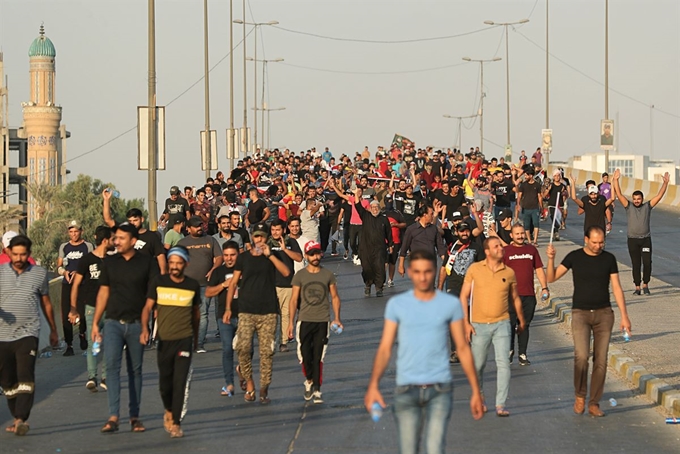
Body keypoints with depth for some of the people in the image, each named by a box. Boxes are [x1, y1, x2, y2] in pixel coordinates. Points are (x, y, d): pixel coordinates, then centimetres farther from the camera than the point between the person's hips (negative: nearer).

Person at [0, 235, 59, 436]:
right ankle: (17, 418, 19)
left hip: (28, 334, -2)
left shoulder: (39, 273, 6)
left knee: (25, 377, -16)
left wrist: (53, 330, 23)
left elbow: (46, 304, 17)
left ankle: (22, 419, -22)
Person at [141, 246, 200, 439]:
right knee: (165, 382, 9)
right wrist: (144, 329, -18)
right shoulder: (159, 282, -1)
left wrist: (196, 336, 23)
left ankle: (175, 423, -3)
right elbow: (148, 307, -2)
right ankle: (169, 411, 37)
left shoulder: (193, 285, 1)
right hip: (163, 340, 1)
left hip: (184, 340, -1)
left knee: (180, 382, -8)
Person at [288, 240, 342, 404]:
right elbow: (294, 299, 5)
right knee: (305, 355, -2)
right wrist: (291, 322, 0)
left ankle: (317, 390, 4)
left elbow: (335, 297, 9)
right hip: (304, 320, 0)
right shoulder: (300, 275, 3)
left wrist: (337, 318, -1)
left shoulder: (328, 275, 5)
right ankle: (309, 381, 24)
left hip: (323, 321, 0)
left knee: (318, 357, -1)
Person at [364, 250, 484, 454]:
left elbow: (463, 348, 8)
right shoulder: (396, 305, 4)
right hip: (406, 389, 1)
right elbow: (385, 348, 2)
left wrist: (476, 391, 6)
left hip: (439, 388, -1)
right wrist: (373, 385, -12)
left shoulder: (451, 304, 4)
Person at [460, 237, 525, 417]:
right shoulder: (475, 269, -1)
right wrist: (465, 322, -5)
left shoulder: (509, 272, 3)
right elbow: (464, 296, 2)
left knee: (503, 363, -10)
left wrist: (521, 320, 25)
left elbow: (515, 298, 17)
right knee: (478, 365, 8)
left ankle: (501, 405, -7)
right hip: (479, 325, 0)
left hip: (501, 324, 1)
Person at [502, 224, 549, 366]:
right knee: (510, 324, 1)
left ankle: (522, 354, 11)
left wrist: (544, 287, 6)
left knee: (525, 325, 5)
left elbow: (539, 270, 14)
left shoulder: (532, 249, 11)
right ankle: (509, 350, 18)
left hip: (529, 295, 2)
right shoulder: (506, 251, 3)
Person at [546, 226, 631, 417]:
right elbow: (551, 278, 0)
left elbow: (617, 288, 5)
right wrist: (551, 259, -18)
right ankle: (580, 395, 1)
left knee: (600, 360, 0)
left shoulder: (609, 259, 3)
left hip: (604, 314, 2)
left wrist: (624, 316, 0)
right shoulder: (575, 257, 0)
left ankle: (594, 403, 8)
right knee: (581, 355, -19)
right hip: (580, 313, -2)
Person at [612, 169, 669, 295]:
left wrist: (665, 183, -12)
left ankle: (645, 285, 8)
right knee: (636, 265, 3)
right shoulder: (629, 207, 3)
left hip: (646, 239, 0)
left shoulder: (647, 206, 4)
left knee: (647, 262, -8)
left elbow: (659, 195, -2)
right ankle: (637, 287, 10)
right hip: (632, 240, 0)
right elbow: (619, 194, -5)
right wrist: (616, 180, -14)